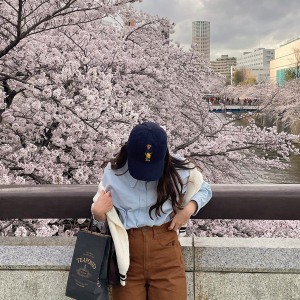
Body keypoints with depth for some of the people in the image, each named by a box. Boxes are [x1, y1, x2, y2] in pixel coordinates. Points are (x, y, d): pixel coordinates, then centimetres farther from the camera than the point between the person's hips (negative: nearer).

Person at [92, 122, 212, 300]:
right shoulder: (113, 173, -3)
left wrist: (190, 208, -4)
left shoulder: (178, 170, -3)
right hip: (127, 250, 0)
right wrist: (98, 214, -16)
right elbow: (105, 226, 7)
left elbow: (205, 190, 15)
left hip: (165, 247, 0)